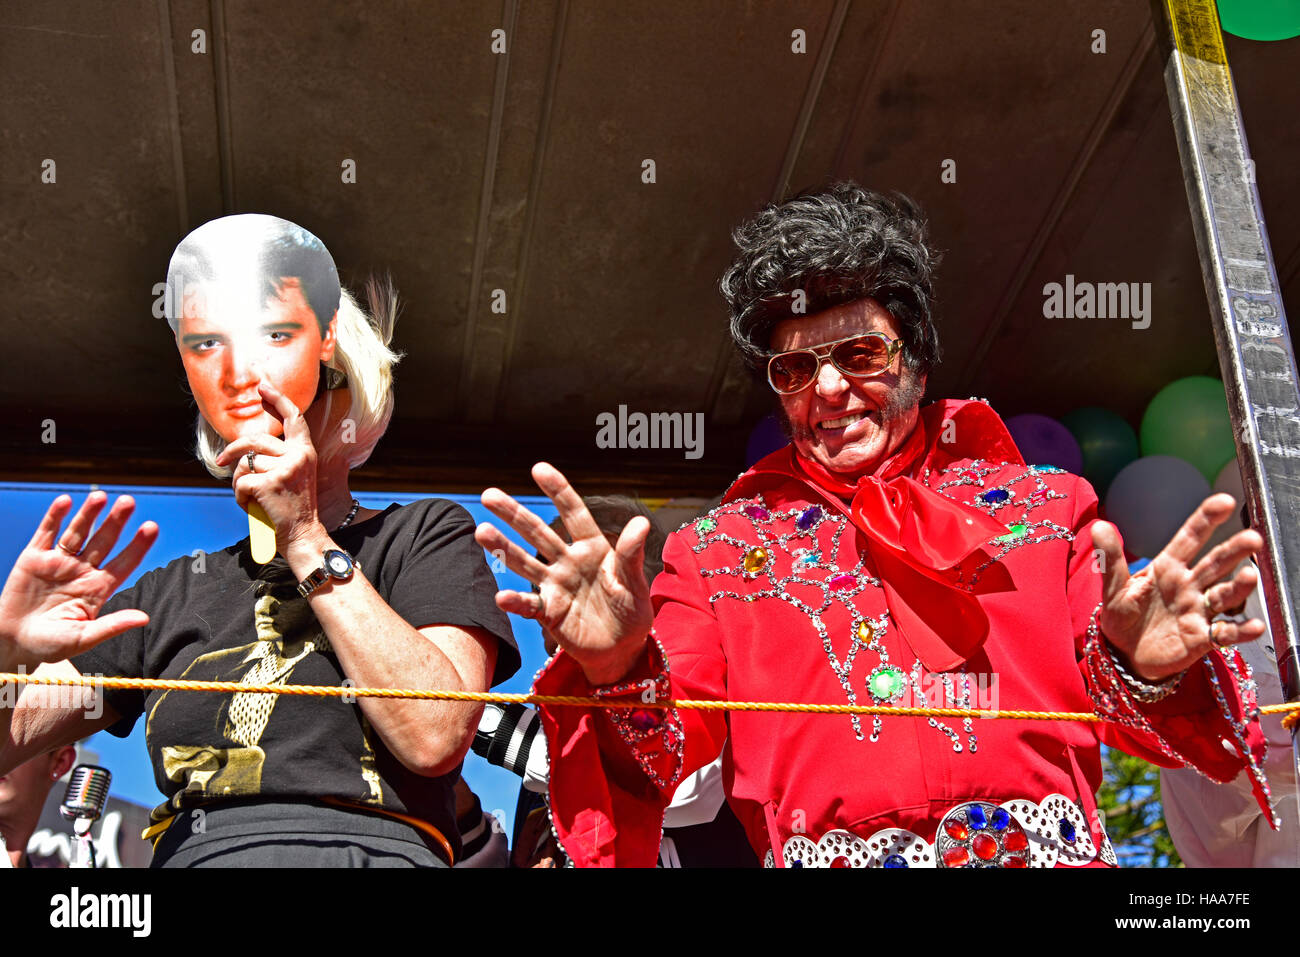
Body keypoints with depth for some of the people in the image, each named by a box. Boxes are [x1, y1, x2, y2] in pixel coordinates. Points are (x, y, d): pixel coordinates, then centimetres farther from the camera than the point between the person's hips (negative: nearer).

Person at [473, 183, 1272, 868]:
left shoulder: (1045, 508, 16)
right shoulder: (717, 551, 16)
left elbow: (1117, 708, 11)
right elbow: (666, 740, 6)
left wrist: (1144, 672, -10)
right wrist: (617, 673, -14)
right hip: (822, 853, 0)